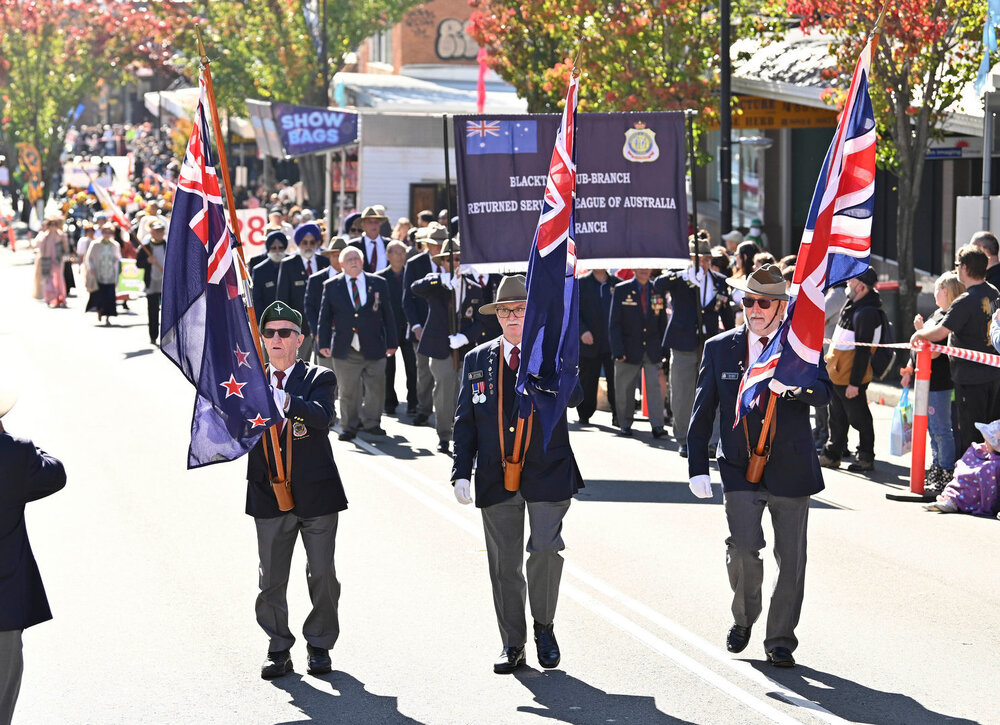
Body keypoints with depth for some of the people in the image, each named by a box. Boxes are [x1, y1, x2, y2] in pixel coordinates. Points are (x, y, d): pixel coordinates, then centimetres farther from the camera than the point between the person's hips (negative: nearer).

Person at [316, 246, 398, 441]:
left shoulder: (378, 284, 6)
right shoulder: (331, 286, 5)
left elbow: (387, 315, 9)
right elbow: (324, 317, 6)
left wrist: (391, 343, 6)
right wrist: (323, 343, -1)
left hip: (374, 349, 0)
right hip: (345, 351, 0)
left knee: (376, 388, 0)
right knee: (348, 392, 4)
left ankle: (370, 422, 16)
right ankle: (350, 427, 14)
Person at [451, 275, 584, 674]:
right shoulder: (477, 360, 10)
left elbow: (575, 397, -18)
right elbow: (465, 421, 10)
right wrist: (461, 473, 1)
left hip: (546, 472, -3)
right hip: (495, 476, 3)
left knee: (545, 549, -13)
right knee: (504, 563, 5)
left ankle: (543, 626, 11)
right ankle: (512, 645, 16)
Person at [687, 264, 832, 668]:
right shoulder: (720, 348, 7)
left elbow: (824, 392, -12)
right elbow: (703, 411, 8)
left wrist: (795, 385, -34)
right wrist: (697, 467, 2)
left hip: (791, 468, 0)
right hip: (740, 468, 0)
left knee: (791, 559, 4)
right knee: (743, 548, -13)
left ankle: (780, 640, 18)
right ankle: (743, 618, 14)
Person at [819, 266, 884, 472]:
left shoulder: (867, 313, -22)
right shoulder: (852, 305, 10)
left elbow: (863, 351, -23)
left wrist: (854, 383, -23)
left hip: (851, 378, -10)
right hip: (837, 374, 10)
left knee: (859, 418, 2)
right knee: (837, 417, 18)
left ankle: (866, 459, 13)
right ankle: (831, 455, 28)